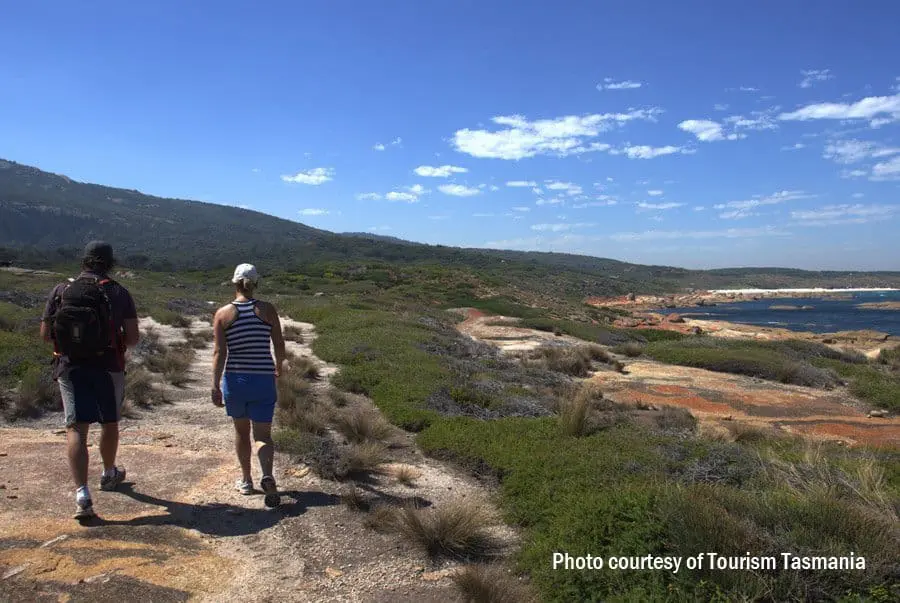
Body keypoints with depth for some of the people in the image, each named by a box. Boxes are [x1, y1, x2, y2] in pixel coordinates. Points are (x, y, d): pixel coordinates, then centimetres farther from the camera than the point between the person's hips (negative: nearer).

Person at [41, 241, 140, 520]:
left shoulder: (60, 291, 2)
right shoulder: (118, 293, -4)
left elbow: (45, 334, 4)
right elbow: (133, 338, -6)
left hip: (70, 366, 1)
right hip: (108, 367, 0)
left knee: (76, 428, -2)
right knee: (110, 423, 20)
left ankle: (82, 495, -14)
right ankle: (109, 474, 40)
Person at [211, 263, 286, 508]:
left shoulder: (223, 313, -4)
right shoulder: (268, 309, -3)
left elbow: (219, 353, -8)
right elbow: (280, 345, 0)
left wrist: (215, 387, -5)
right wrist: (278, 366, 20)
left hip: (234, 379, 1)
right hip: (263, 379, -1)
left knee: (241, 431, 20)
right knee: (263, 435, 4)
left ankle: (246, 481, 32)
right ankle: (267, 476, -21)